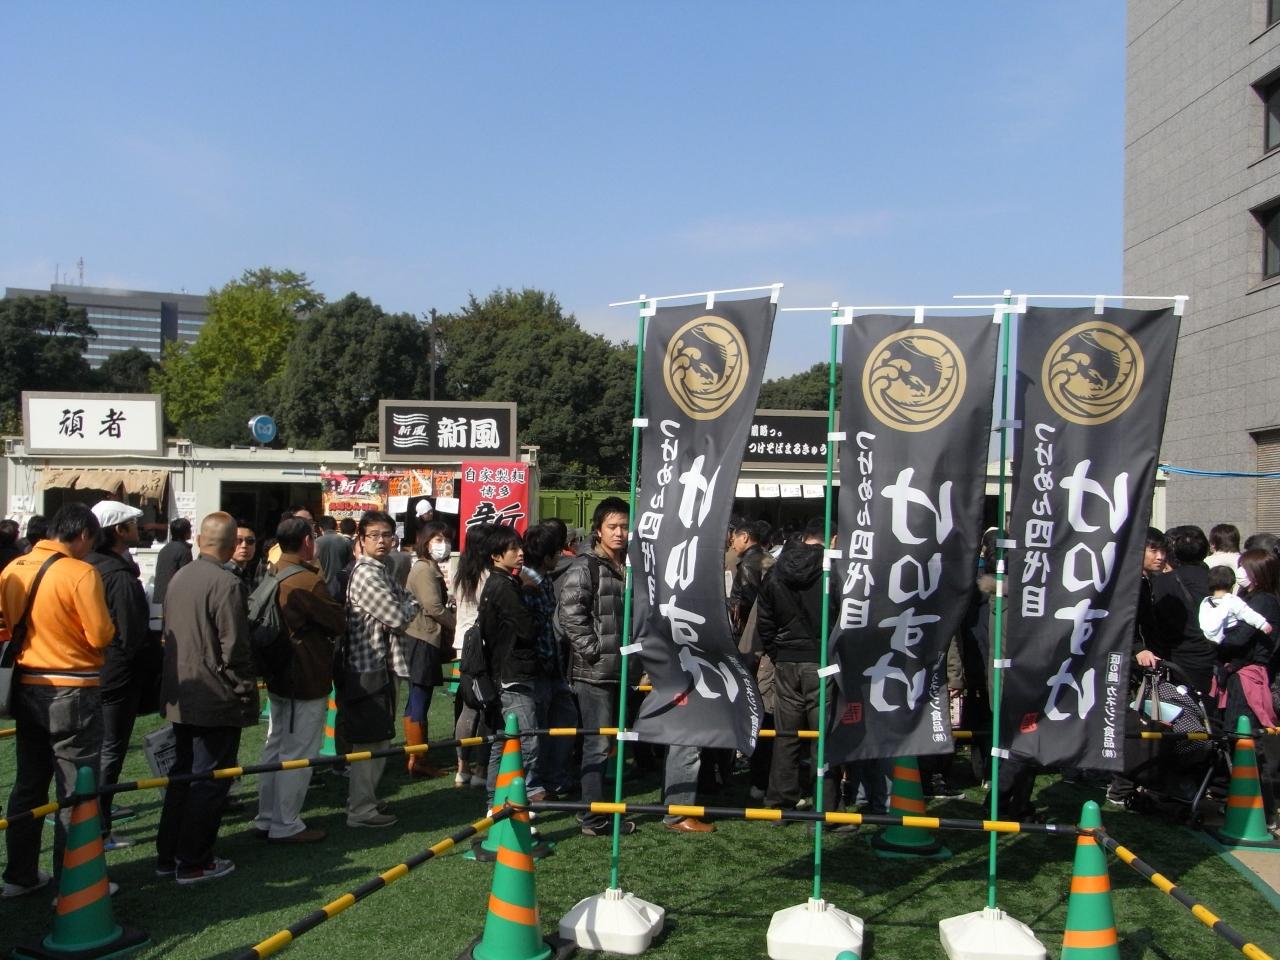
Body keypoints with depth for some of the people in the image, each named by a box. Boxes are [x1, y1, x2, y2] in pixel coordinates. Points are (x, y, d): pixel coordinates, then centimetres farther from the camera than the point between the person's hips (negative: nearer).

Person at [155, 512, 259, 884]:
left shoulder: (178, 578, 6)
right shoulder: (225, 583, -19)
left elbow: (168, 634, 14)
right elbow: (234, 647, -20)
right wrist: (246, 690, -8)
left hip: (180, 697, 8)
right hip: (216, 700, -8)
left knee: (181, 774, 17)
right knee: (210, 781, 2)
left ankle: (167, 855, 25)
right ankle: (194, 863, 8)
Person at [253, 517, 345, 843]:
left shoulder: (272, 576, 6)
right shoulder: (308, 581, -21)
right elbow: (338, 623, -14)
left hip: (277, 676, 9)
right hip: (307, 680, -9)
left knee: (276, 746, 17)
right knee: (297, 754, 0)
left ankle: (267, 819, 25)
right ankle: (285, 825, 7)